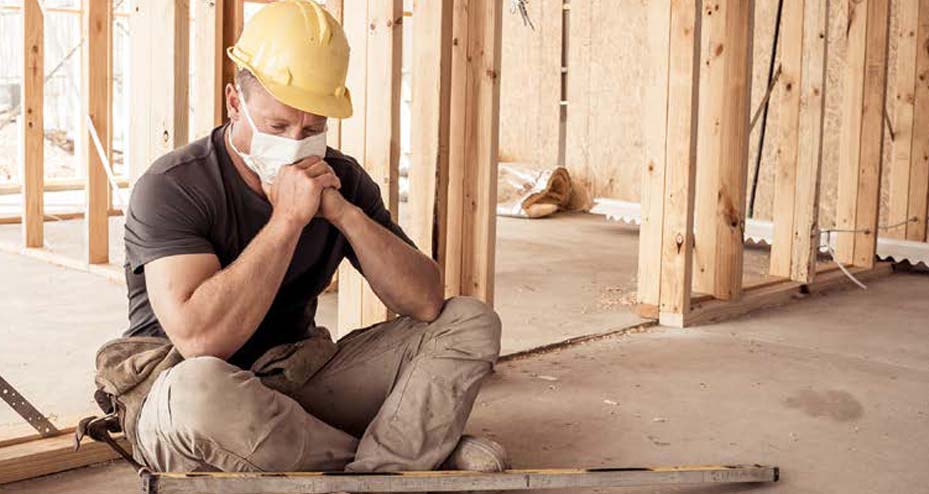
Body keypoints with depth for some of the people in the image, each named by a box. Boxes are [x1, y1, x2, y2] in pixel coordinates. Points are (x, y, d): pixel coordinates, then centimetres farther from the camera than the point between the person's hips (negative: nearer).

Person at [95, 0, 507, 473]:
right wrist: (288, 218, -27)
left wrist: (344, 213, -19)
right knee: (199, 388, -42)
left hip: (298, 381, 5)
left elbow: (426, 303, -7)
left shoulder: (341, 179, 0)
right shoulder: (172, 187, -16)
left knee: (471, 322, -5)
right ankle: (421, 455, -18)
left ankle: (372, 470, -25)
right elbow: (200, 339, -31)